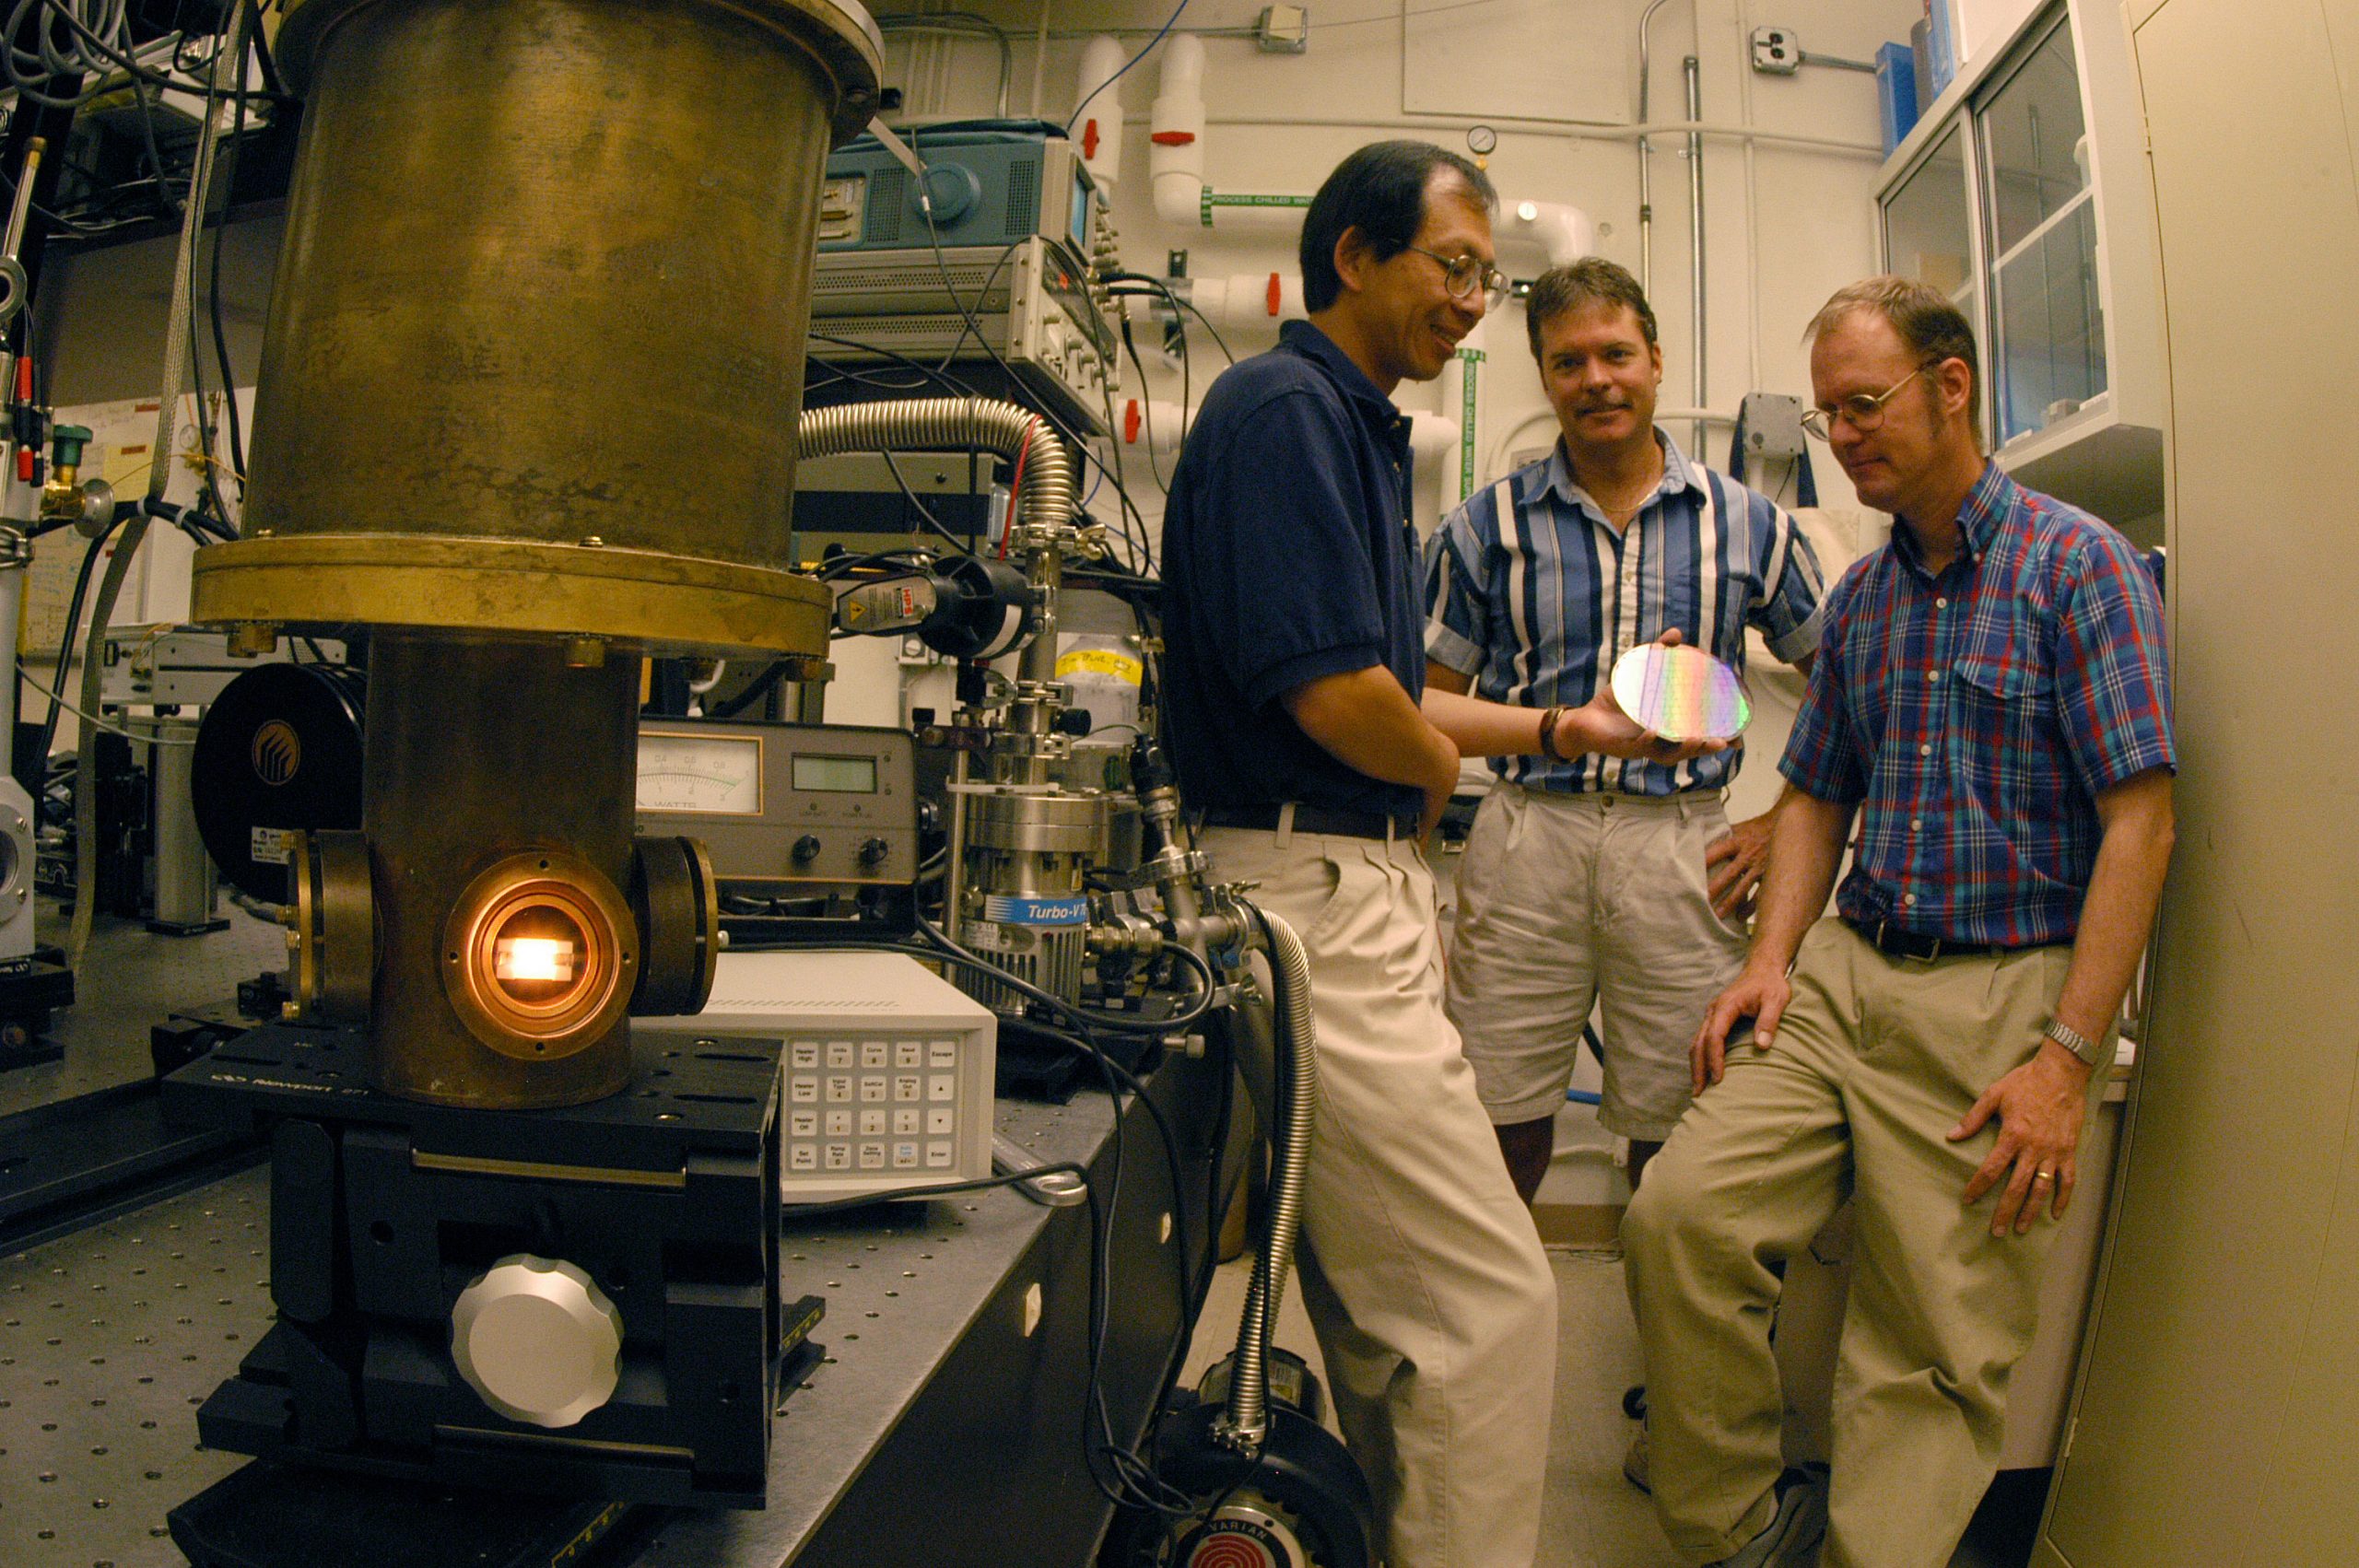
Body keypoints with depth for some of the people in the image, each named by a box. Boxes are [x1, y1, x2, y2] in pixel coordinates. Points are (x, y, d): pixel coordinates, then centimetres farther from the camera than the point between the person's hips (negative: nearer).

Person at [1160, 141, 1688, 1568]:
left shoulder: (1362, 429, 20)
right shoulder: (1285, 408, -11)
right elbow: (1335, 698, -22)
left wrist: (1565, 727, 24)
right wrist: (1438, 768, -1)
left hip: (1368, 891, 10)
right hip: (1315, 896, -10)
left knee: (1383, 1299, 20)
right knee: (1493, 1302, -4)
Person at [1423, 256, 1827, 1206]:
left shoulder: (1745, 522, 9)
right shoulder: (1487, 525, 6)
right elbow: (1431, 711, 6)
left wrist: (1780, 826, 5)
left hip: (1684, 850, 1)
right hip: (1526, 835, 0)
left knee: (1677, 1145, 8)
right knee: (1499, 1131, 4)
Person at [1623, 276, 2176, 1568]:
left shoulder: (2078, 564, -4)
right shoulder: (1860, 599, 14)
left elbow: (2140, 818, -10)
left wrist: (2070, 1053, -16)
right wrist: (1772, 956, 2)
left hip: (2002, 993, -5)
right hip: (1846, 968, 5)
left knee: (1933, 1355, -1)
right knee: (1679, 1214, -10)